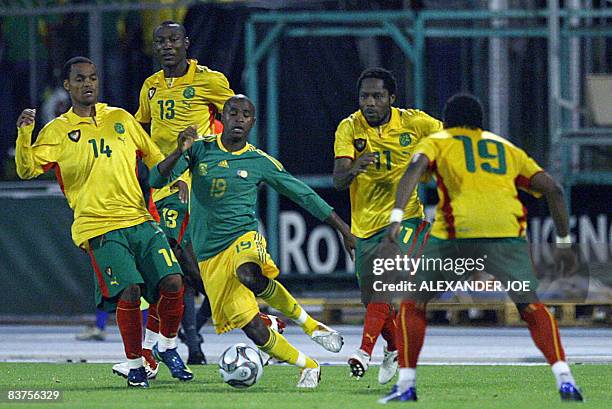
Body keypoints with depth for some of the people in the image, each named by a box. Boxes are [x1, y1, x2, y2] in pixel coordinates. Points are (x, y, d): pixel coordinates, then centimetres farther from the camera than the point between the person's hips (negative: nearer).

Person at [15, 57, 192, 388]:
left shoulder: (120, 119, 16)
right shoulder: (58, 131, 6)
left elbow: (152, 156, 26)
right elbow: (27, 169, -3)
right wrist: (24, 134, -19)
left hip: (140, 220, 4)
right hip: (99, 228, -4)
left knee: (173, 282, -10)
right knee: (129, 292, -19)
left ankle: (168, 348, 16)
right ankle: (134, 365, 1)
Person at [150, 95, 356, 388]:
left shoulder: (260, 162, 4)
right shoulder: (200, 150, 4)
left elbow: (304, 195, 10)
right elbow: (156, 180, -3)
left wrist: (344, 230, 8)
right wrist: (179, 153, -22)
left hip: (244, 238, -2)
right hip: (210, 257, 2)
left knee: (250, 276, -39)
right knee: (254, 330, -9)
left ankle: (307, 322, -16)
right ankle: (308, 367, 11)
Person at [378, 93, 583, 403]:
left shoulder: (437, 142, 21)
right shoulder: (507, 149, 30)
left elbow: (415, 169, -1)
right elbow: (552, 189, 23)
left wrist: (396, 218, -13)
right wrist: (563, 241, 28)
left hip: (457, 232, -2)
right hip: (508, 232, 2)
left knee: (414, 303, 16)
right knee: (531, 306, 11)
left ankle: (407, 383, 9)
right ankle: (564, 379, -8)